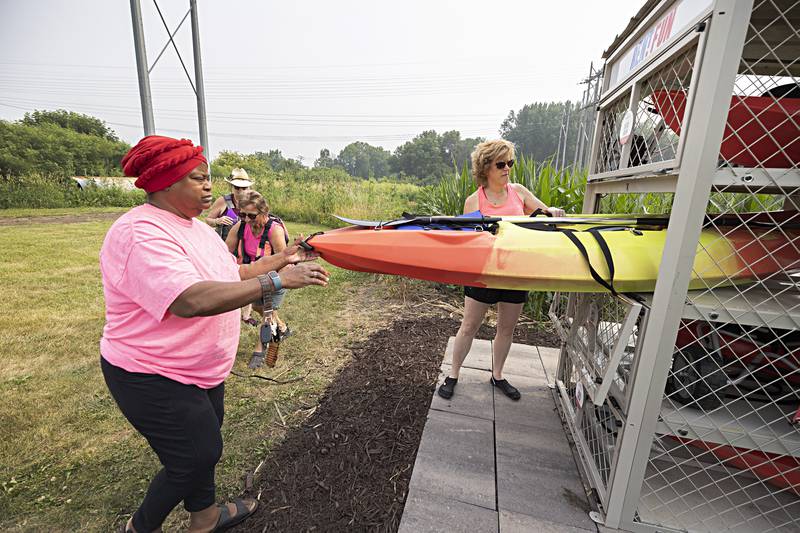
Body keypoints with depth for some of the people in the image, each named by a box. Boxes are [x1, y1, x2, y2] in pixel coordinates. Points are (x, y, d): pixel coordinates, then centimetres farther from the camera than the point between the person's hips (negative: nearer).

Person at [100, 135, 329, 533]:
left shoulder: (194, 227, 5)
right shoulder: (140, 234, -26)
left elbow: (229, 275, 9)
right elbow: (191, 299, -40)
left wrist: (281, 259, -1)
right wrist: (276, 280, -39)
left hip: (202, 368, 9)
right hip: (153, 378, -9)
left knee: (203, 446, 23)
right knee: (195, 458, 6)